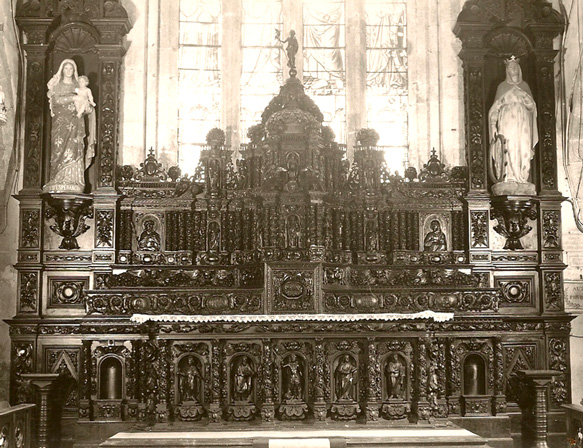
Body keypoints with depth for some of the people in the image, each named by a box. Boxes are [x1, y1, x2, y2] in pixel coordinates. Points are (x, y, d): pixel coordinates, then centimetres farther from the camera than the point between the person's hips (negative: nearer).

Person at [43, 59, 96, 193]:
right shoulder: (57, 85, 10)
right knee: (61, 150, -10)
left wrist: (88, 107, -4)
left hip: (76, 121, 2)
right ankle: (59, 184, -12)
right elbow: (56, 99, -6)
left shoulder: (78, 86, 18)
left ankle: (73, 183, -10)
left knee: (75, 151, -8)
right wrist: (72, 98, -13)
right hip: (61, 121, -2)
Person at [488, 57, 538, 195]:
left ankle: (522, 181, -11)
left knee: (523, 151, -9)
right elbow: (495, 107, 8)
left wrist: (522, 95, -7)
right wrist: (493, 124, -4)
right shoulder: (502, 86, 13)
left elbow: (532, 106, 10)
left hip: (522, 123, 2)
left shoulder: (524, 86, 17)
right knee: (507, 150, -15)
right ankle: (508, 180, -19)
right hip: (506, 121, -2)